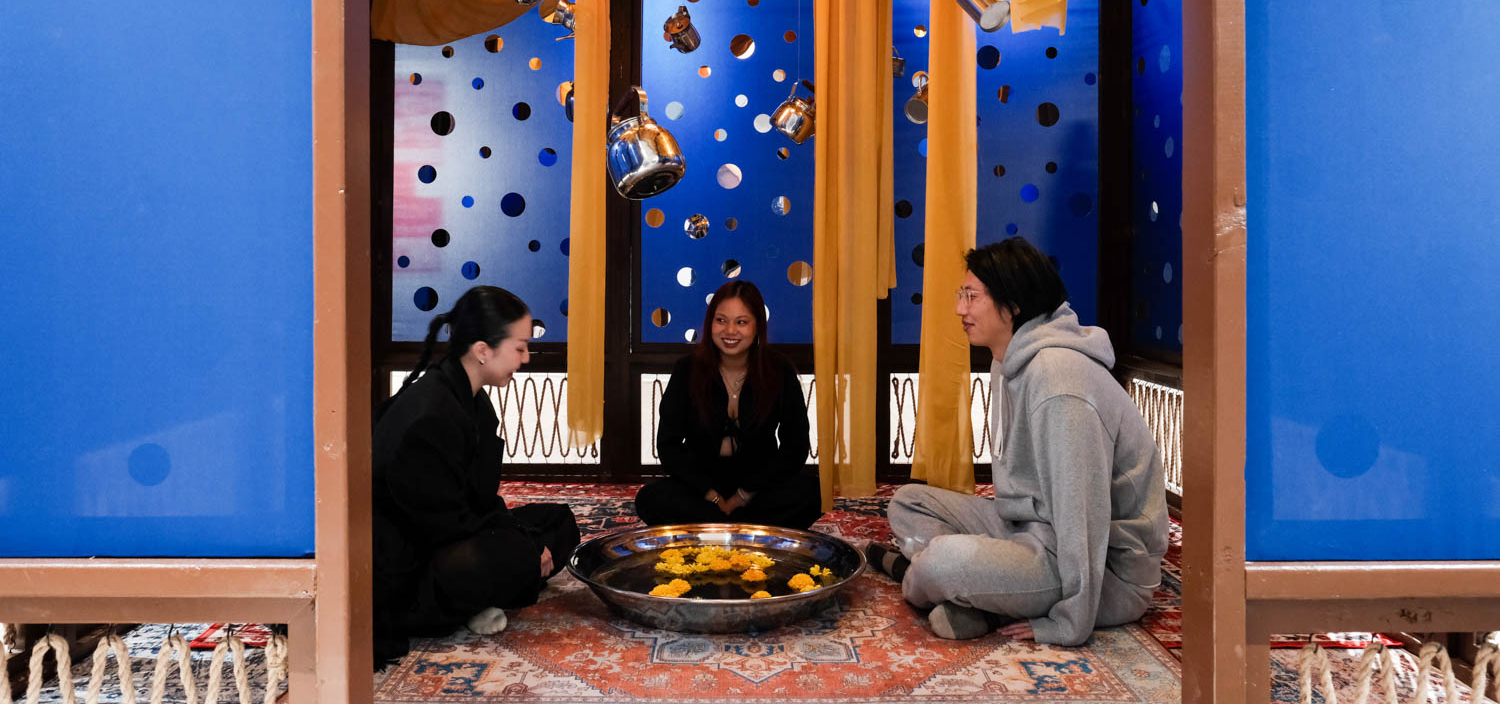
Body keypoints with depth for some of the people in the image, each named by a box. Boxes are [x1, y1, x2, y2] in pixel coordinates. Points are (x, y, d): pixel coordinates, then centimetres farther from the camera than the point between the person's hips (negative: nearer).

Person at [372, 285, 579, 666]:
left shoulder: (472, 401, 7)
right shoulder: (426, 416, -25)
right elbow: (444, 524, -23)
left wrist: (524, 534, -5)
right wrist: (526, 543, -17)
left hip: (454, 539, 10)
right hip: (402, 568, -10)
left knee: (559, 522, 6)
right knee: (518, 555, -33)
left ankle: (470, 604, -8)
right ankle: (390, 621, -16)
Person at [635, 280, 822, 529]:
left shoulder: (779, 372, -4)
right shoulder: (687, 370, -4)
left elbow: (794, 448, -4)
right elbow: (668, 446, -5)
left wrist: (744, 495, -11)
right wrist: (713, 497, -14)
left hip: (758, 487, 0)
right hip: (701, 488, 1)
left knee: (809, 492, -29)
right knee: (650, 498, -28)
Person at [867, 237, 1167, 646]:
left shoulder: (1056, 375, -25)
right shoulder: (1011, 363, 7)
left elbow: (1082, 508, -27)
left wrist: (1070, 624, -24)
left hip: (1106, 566, -10)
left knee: (947, 559, -34)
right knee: (907, 501, 11)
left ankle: (914, 577, 1)